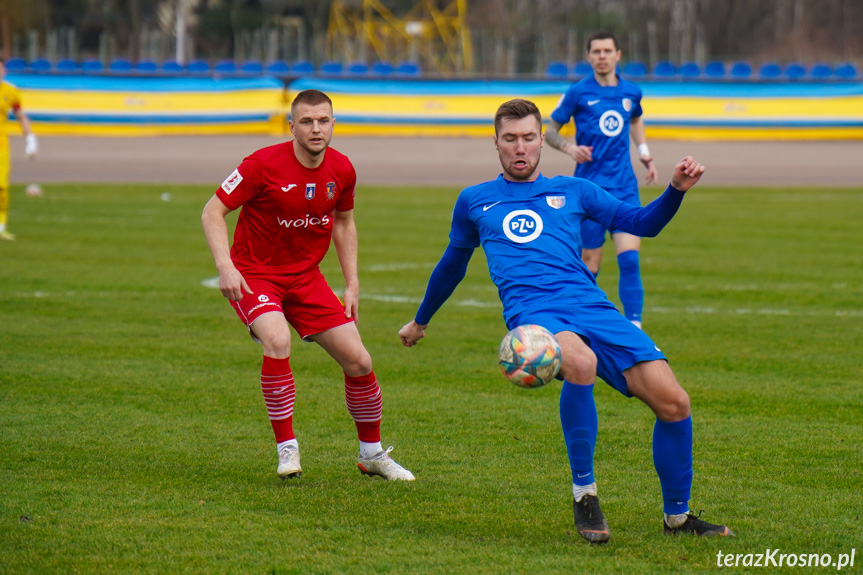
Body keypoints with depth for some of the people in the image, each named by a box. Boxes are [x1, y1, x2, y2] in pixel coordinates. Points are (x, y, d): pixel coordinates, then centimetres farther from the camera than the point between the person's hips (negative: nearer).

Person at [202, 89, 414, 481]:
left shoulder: (341, 170, -3)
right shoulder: (263, 165, -19)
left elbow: (344, 222, 15)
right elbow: (212, 212, -14)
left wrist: (352, 283, 9)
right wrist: (225, 266, -27)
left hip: (306, 276, 5)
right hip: (254, 274, -5)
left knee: (358, 360, -1)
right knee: (277, 340, -33)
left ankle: (372, 454, 21)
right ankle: (287, 449, -18)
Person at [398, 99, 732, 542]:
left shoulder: (571, 191, 23)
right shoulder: (475, 201, 22)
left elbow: (643, 222, 21)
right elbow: (452, 265, 36)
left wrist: (676, 189, 3)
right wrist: (420, 321, 46)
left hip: (592, 306, 3)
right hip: (533, 311, -2)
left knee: (673, 403, -14)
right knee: (580, 362, -40)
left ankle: (677, 516, 9)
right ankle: (583, 493, -25)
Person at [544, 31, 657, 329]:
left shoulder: (631, 92, 9)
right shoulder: (577, 93, -2)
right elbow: (549, 130, 5)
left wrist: (645, 156, 21)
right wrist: (569, 147, -14)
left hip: (625, 187, 3)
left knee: (630, 259, -10)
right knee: (590, 265, 0)